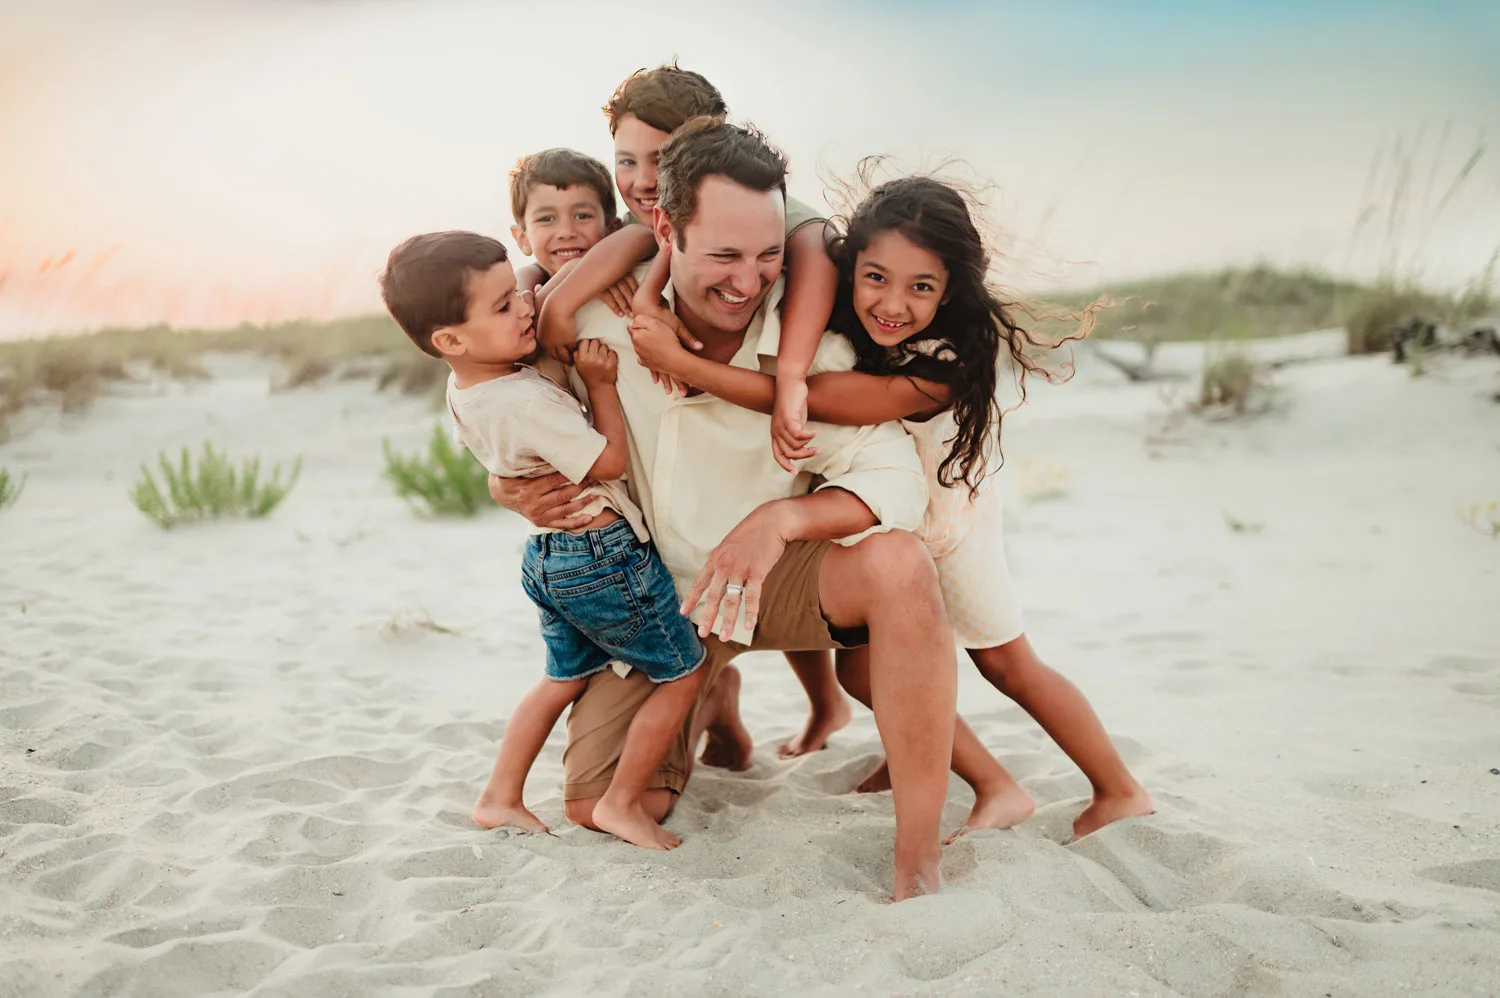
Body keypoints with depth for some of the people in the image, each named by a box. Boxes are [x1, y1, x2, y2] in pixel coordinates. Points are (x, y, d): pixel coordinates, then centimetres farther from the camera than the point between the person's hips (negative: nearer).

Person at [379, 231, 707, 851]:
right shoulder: (528, 402, -28)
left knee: (565, 677, 27)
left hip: (547, 554, 9)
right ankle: (622, 804, 13)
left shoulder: (463, 391, 1)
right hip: (603, 555, -9)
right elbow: (609, 460, -19)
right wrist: (602, 383, -13)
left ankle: (500, 798, 30)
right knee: (683, 673, 7)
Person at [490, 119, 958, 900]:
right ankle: (710, 700, 31)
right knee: (600, 805, -5)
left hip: (779, 574, -2)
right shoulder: (602, 321, -17)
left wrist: (781, 518, -43)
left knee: (898, 565, -35)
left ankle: (919, 866, -28)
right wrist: (512, 491, -19)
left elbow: (898, 478, -27)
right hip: (660, 599, 2)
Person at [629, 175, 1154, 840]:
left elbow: (810, 401, -46)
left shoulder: (945, 365, -38)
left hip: (945, 512, -5)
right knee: (860, 666, -1)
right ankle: (994, 790, 19)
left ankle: (1120, 794, 26)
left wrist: (679, 361, -47)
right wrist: (651, 289, -35)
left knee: (1008, 664, 5)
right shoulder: (835, 310, -23)